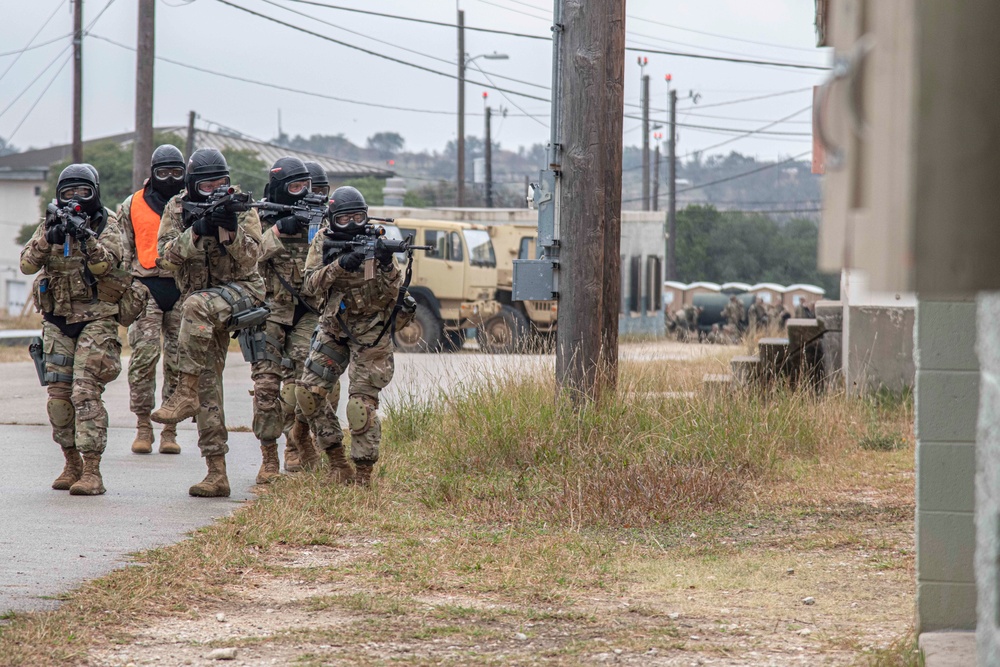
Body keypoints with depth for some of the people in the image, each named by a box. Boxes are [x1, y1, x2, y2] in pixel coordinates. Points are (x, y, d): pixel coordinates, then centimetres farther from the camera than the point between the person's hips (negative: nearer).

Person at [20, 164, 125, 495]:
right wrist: (49, 237, -20)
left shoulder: (107, 225, -2)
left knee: (86, 392, -14)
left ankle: (91, 472, -16)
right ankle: (71, 464, 17)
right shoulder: (50, 225, 8)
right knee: (58, 393, 3)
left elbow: (106, 265, -17)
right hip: (57, 320, 4)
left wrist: (85, 237, -31)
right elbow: (27, 264, -5)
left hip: (96, 320, -4)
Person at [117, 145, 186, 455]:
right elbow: (123, 251, 12)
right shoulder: (133, 206, 10)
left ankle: (170, 429, 5)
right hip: (146, 289, -1)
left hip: (184, 290, 1)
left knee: (179, 360, 0)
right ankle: (143, 426, -5)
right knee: (143, 356, -12)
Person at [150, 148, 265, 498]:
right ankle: (216, 474, 0)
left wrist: (231, 229, -27)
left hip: (241, 289, -4)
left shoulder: (241, 207, -3)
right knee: (208, 386, -1)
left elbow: (249, 259, -10)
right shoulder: (177, 208, 4)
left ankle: (185, 393, -34)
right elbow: (166, 256, -8)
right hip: (202, 301, 4)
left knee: (196, 306, -37)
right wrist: (197, 232, -22)